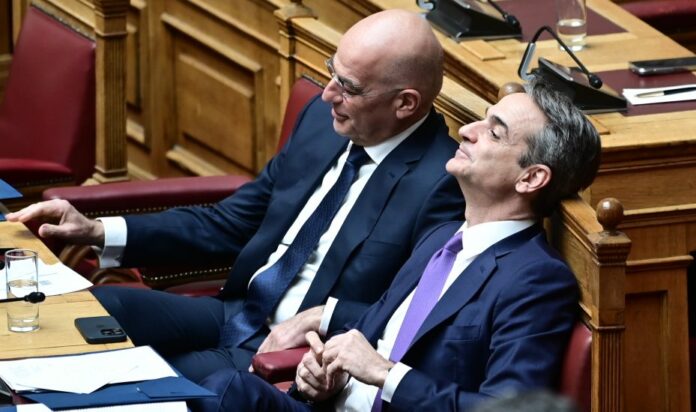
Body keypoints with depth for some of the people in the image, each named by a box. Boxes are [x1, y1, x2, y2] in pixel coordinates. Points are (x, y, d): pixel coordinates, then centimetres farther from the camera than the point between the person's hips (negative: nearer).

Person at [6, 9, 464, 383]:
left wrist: (323, 316, -23)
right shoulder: (321, 119, 5)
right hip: (237, 314, 8)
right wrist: (97, 232, 4)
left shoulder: (444, 184, -18)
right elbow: (227, 224, 12)